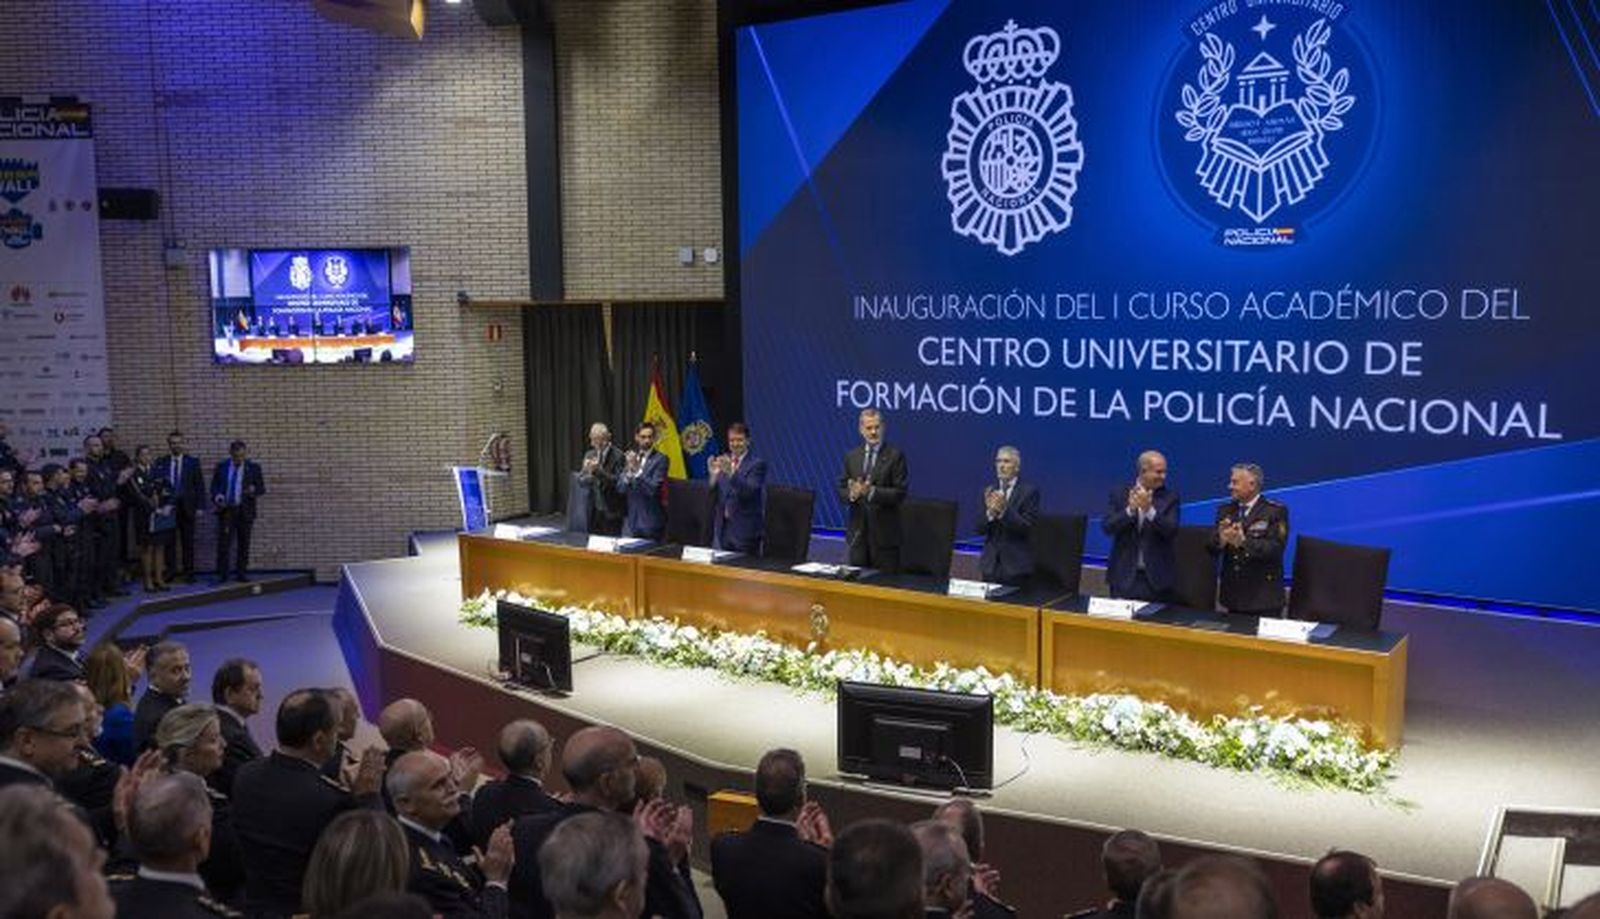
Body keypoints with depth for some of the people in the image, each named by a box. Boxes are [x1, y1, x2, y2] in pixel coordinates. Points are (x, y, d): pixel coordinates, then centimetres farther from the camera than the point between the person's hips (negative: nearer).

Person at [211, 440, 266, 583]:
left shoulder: (253, 467, 3)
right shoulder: (221, 467, 7)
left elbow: (262, 488, 4)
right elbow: (214, 486, 11)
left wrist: (254, 490, -18)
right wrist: (217, 497, -9)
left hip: (245, 511, 0)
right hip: (225, 509, 0)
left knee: (243, 544, 4)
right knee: (223, 543, -4)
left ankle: (241, 573, 12)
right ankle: (221, 574, 1)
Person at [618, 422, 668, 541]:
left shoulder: (660, 459, -7)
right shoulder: (630, 456, 9)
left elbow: (653, 489, -17)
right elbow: (620, 488, 4)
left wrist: (637, 469, -26)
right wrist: (629, 471, -14)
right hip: (630, 519, 5)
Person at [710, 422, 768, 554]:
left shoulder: (757, 464, -6)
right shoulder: (723, 461, 10)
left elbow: (749, 492, -21)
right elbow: (713, 493, 4)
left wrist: (731, 473, -35)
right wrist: (713, 475, -16)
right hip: (723, 528, 5)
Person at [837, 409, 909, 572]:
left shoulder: (895, 455, -5)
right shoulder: (852, 456, 9)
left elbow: (900, 493, -10)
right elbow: (841, 490, 9)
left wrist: (872, 491, -23)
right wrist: (852, 494, -14)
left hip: (884, 533, -4)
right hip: (857, 532, 4)